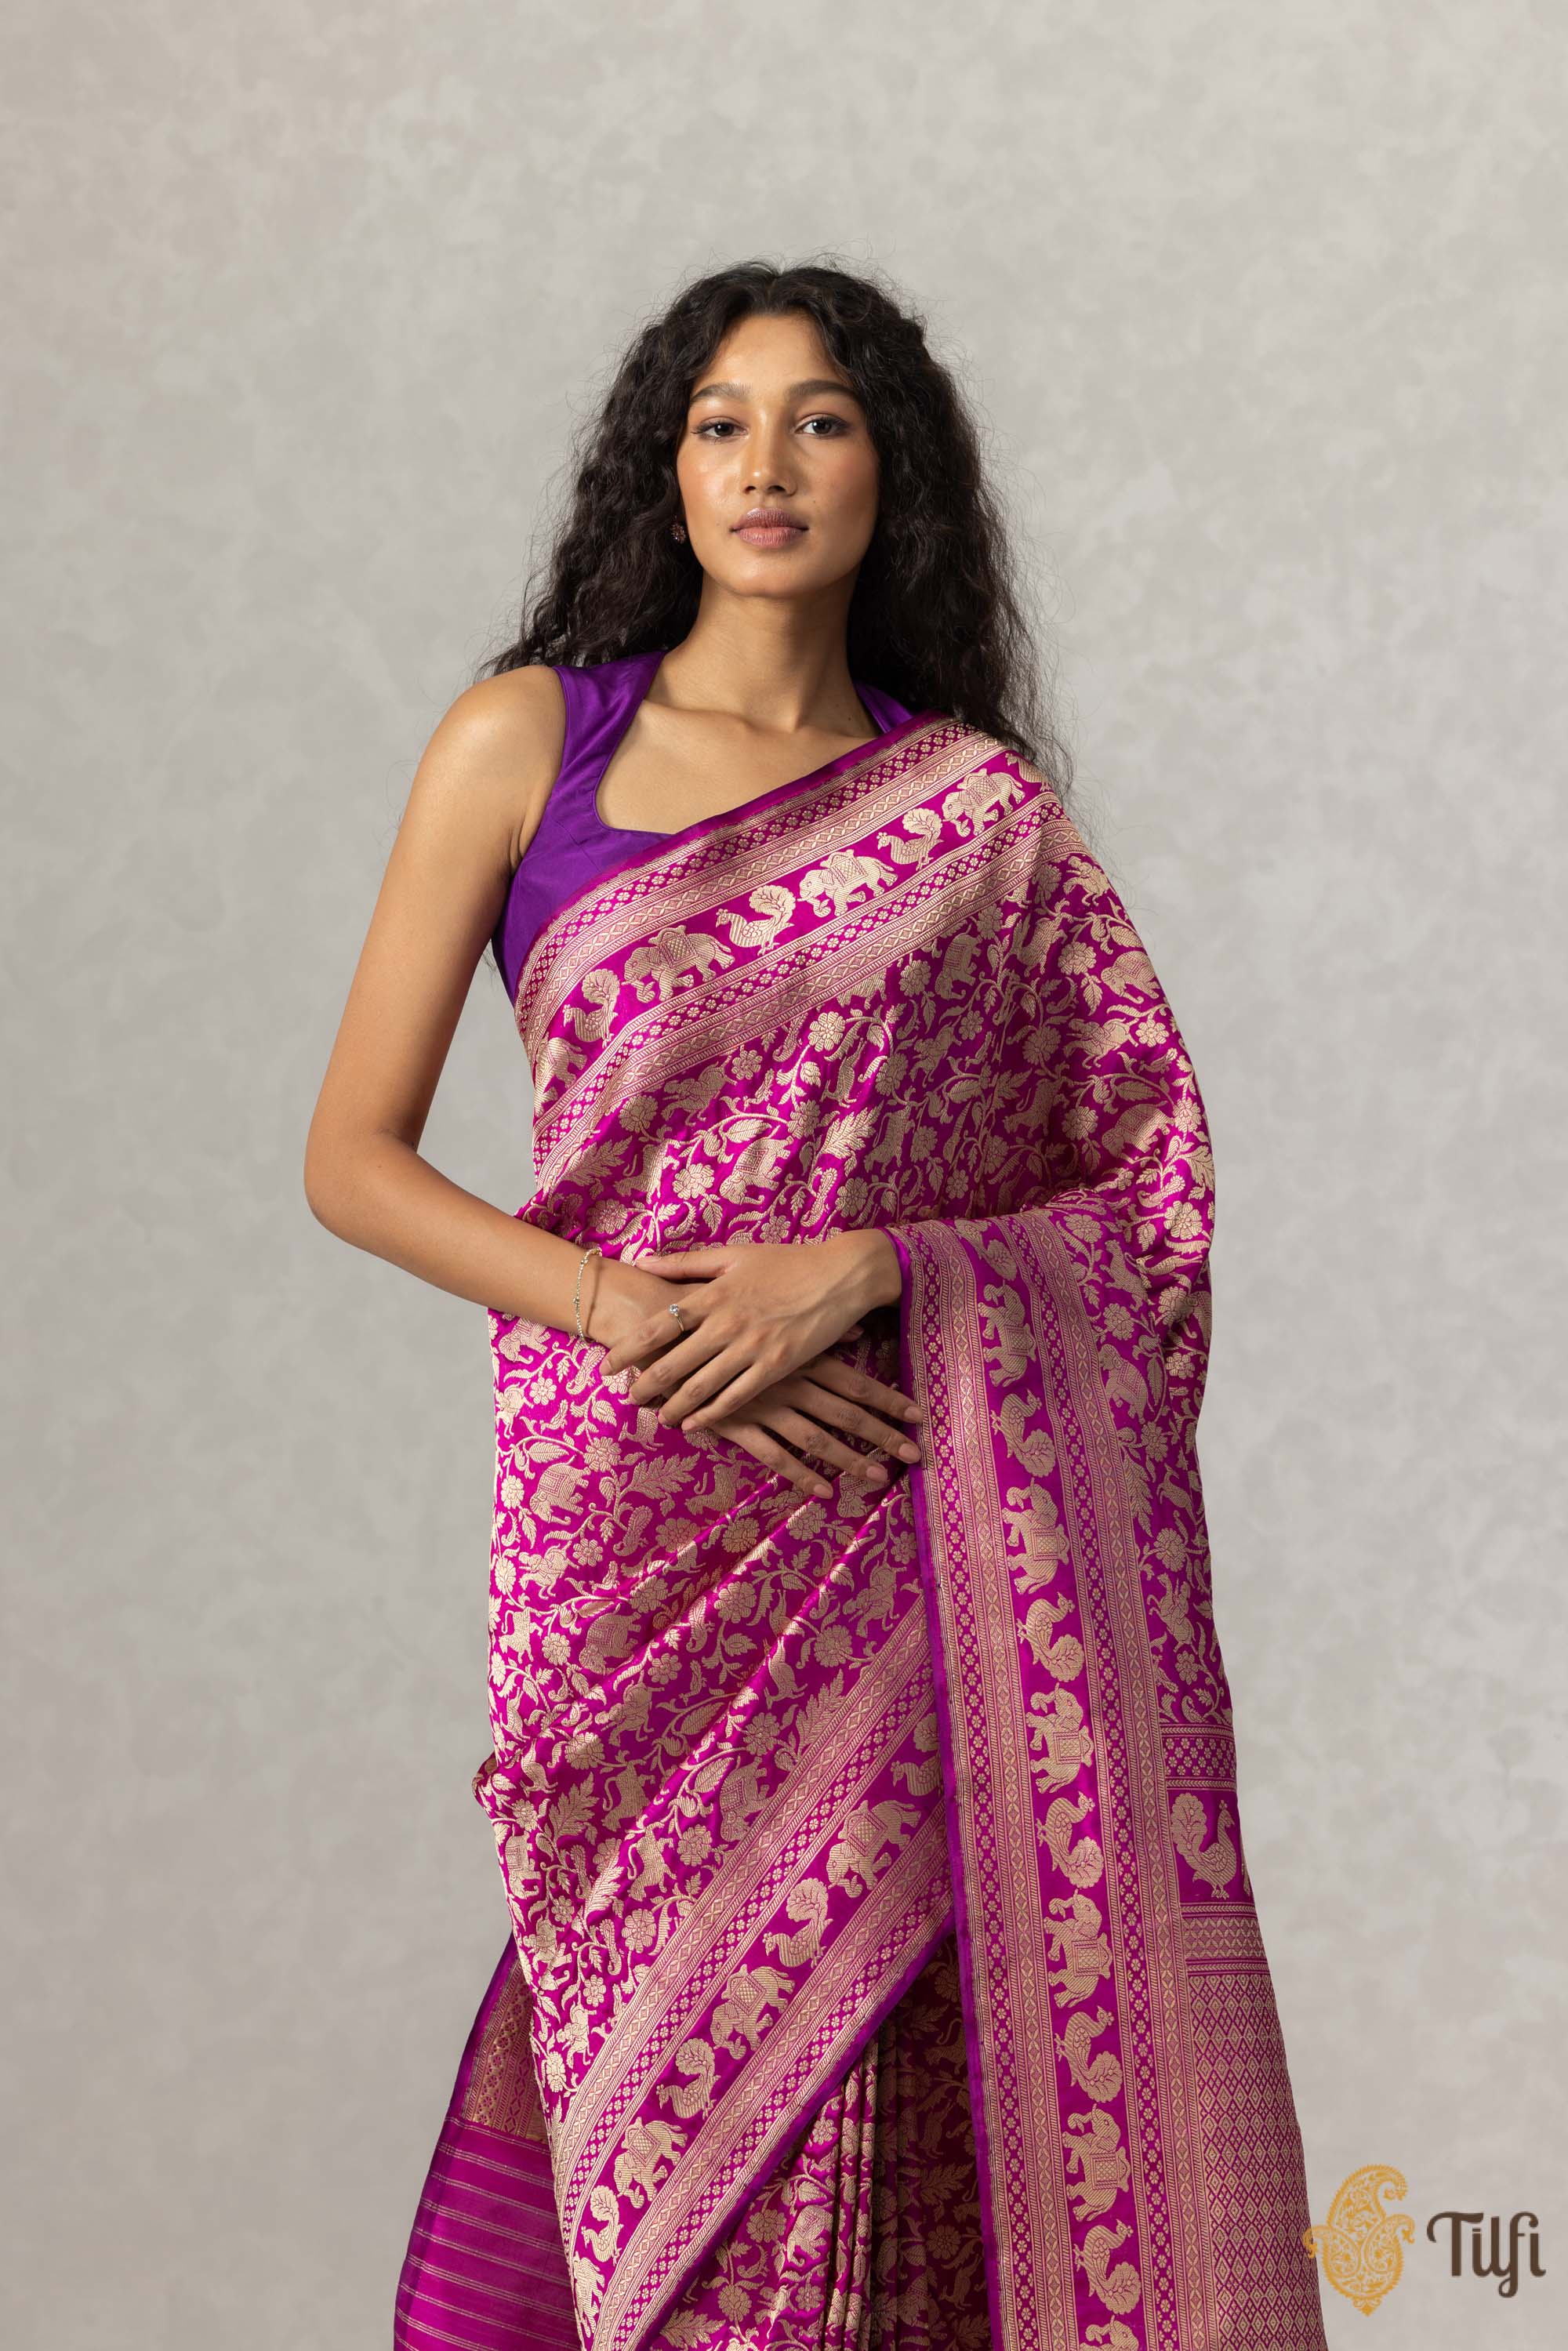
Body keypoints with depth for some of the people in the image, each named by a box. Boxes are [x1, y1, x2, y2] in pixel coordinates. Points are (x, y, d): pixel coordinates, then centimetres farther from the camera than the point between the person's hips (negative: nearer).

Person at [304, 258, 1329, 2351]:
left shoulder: (986, 813, 7)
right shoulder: (526, 741, 5)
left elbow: (1157, 1192, 4)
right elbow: (354, 1155, 3)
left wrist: (861, 1267, -12)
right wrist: (626, 1311, -11)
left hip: (910, 1527, 1)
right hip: (631, 1511, 0)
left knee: (884, 2087, -1)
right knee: (668, 2056, 2)